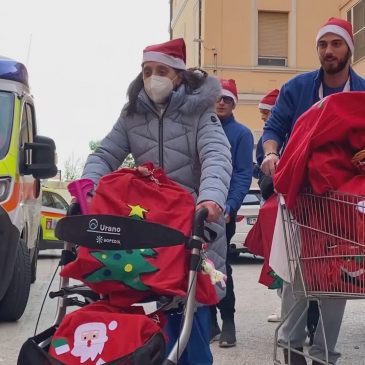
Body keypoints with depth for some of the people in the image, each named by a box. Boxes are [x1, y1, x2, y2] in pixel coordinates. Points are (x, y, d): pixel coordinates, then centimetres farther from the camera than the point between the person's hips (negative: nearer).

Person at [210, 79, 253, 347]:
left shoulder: (241, 133, 0)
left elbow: (243, 175, -7)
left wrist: (231, 205, -20)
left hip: (224, 208, -5)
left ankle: (228, 321, 6)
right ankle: (210, 321, 17)